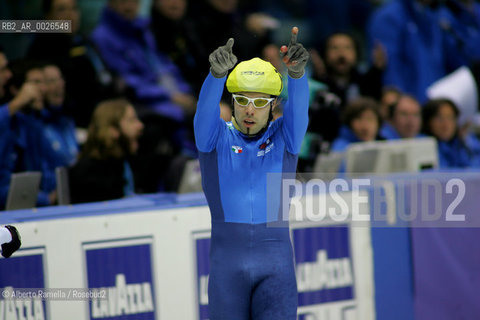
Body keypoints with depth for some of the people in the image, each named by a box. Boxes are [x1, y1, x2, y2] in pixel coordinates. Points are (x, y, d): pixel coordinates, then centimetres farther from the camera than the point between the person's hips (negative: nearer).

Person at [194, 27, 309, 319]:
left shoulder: (284, 136, 7)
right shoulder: (216, 137, 6)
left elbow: (298, 108, -12)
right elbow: (207, 108, -14)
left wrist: (297, 72, -35)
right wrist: (217, 72, -36)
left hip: (276, 260, -1)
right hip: (227, 257, 1)